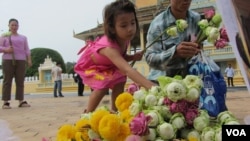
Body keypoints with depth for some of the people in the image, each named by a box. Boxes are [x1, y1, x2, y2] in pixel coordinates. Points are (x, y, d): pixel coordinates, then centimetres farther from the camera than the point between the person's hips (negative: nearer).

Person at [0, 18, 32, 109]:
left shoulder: (23, 37, 19)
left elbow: (27, 50, 14)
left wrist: (29, 60, 1)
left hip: (21, 60, 2)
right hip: (8, 60, -2)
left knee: (20, 81, -3)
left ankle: (21, 101, -3)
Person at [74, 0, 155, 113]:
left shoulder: (125, 39, -23)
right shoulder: (109, 47, -48)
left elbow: (121, 57, -3)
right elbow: (128, 70, -60)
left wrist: (133, 57, -24)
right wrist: (151, 87, -70)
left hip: (109, 65, 7)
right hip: (91, 65, -6)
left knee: (120, 81, -12)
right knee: (103, 87, -24)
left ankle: (114, 111, 6)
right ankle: (88, 114, 0)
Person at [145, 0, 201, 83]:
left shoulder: (196, 18, -3)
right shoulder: (158, 23, -17)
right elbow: (150, 58, -21)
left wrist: (196, 49, -12)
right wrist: (175, 52, -37)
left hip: (189, 77, 4)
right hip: (162, 80, -3)